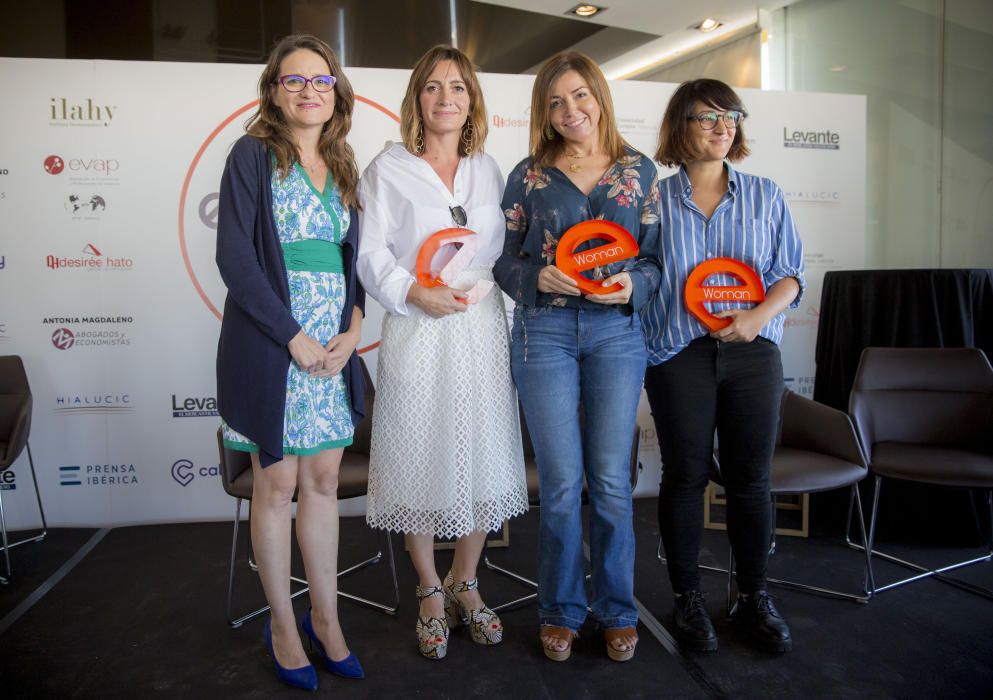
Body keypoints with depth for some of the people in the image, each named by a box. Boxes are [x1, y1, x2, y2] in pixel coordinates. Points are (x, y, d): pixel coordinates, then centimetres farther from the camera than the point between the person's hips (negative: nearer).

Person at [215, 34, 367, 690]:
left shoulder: (343, 167, 14)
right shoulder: (253, 155, -2)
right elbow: (234, 256, -11)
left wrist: (352, 328, -2)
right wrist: (294, 337, -14)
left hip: (335, 346, 5)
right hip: (270, 343, -5)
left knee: (324, 480, 10)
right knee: (277, 484, 4)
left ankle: (326, 617, 23)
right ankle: (283, 623, 21)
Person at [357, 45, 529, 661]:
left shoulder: (488, 170, 15)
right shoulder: (388, 169, 3)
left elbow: (508, 251, 12)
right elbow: (372, 256, -4)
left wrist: (478, 286, -6)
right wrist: (416, 293, -18)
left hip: (482, 331, 3)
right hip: (417, 333, -3)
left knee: (483, 457, 7)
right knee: (421, 458, 3)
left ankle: (465, 584, 26)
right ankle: (432, 594, 22)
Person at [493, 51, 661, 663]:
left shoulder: (639, 170, 8)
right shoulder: (528, 176, 6)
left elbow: (658, 255, 8)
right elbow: (505, 260, 6)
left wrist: (633, 284, -12)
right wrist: (539, 277, -14)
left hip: (617, 331, 1)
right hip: (545, 331, 0)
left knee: (612, 481, 4)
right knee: (561, 483, 2)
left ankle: (619, 610, 24)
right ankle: (562, 610, 23)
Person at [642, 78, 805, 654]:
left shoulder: (765, 196, 9)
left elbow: (790, 273, 6)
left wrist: (760, 315, -9)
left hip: (752, 352, 2)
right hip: (678, 354, -1)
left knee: (752, 478, 7)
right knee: (685, 477, 5)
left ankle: (754, 596, 26)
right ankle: (689, 597, 22)